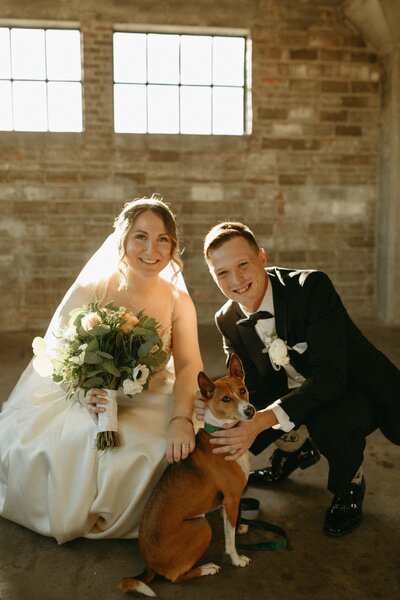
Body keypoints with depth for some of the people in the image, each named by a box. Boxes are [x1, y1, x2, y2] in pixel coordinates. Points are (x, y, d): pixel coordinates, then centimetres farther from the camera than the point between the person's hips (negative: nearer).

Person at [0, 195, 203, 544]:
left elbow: (188, 365, -14)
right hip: (81, 400, 0)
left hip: (149, 404, 1)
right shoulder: (90, 291, -9)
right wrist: (86, 394, -31)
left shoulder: (178, 302, -3)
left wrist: (181, 419, -34)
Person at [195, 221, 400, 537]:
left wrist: (263, 420, -45)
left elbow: (329, 376, -35)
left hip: (357, 390, -6)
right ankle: (296, 448, 22)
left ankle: (350, 485, 0)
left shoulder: (312, 287, -28)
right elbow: (247, 385, -6)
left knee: (328, 419, -37)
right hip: (293, 389, 6)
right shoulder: (228, 320, -8)